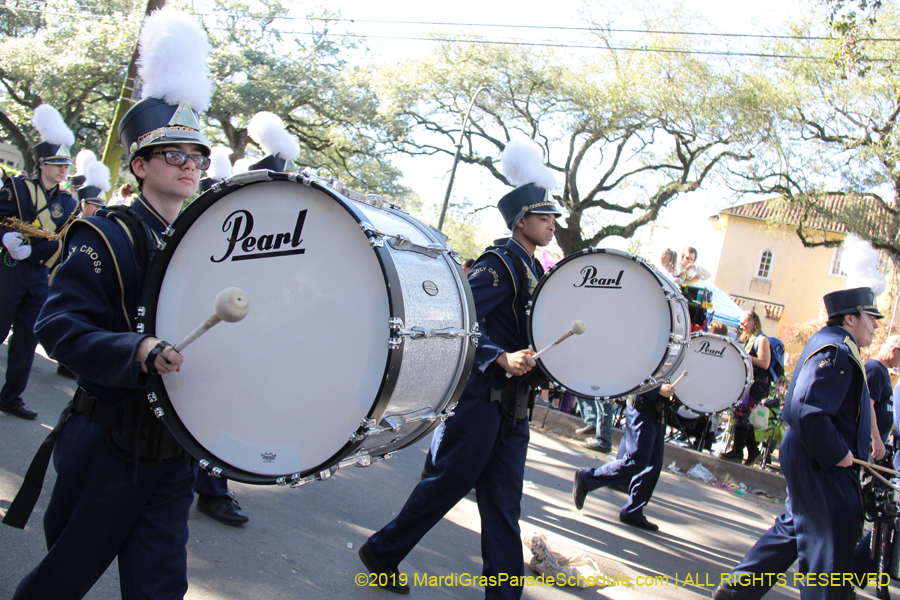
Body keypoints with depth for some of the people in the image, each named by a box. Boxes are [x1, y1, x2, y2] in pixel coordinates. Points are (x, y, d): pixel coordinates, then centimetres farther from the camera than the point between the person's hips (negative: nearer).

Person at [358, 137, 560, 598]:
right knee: (450, 483, 2)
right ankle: (382, 552, 22)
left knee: (504, 507, 11)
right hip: (482, 394, -8)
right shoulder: (499, 265, -12)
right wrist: (501, 358, -30)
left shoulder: (534, 271, 16)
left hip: (514, 405, 8)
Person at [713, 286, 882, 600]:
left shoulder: (829, 342, 16)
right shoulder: (835, 351, -19)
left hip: (818, 458, 11)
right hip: (819, 463, -11)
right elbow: (808, 410, -31)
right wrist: (836, 453, -21)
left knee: (793, 528, 18)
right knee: (829, 539, -3)